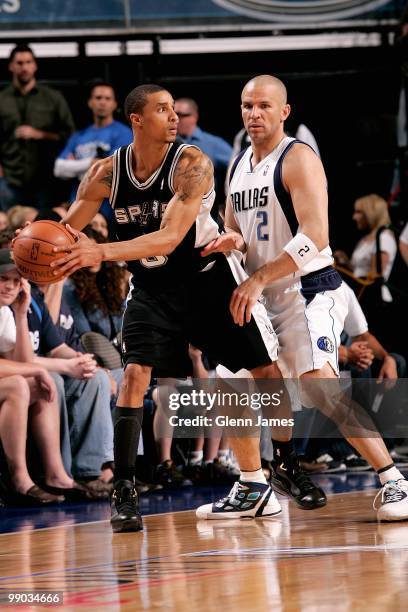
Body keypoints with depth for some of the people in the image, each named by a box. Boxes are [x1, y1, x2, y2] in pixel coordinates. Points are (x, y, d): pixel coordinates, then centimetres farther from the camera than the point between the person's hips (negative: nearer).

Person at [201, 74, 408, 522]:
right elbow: (233, 229, 24)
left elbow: (315, 238, -22)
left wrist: (259, 278, -24)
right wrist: (231, 241, -2)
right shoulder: (238, 166, 14)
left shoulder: (298, 159, -12)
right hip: (268, 299, 9)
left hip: (310, 291, -9)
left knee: (319, 384, -26)